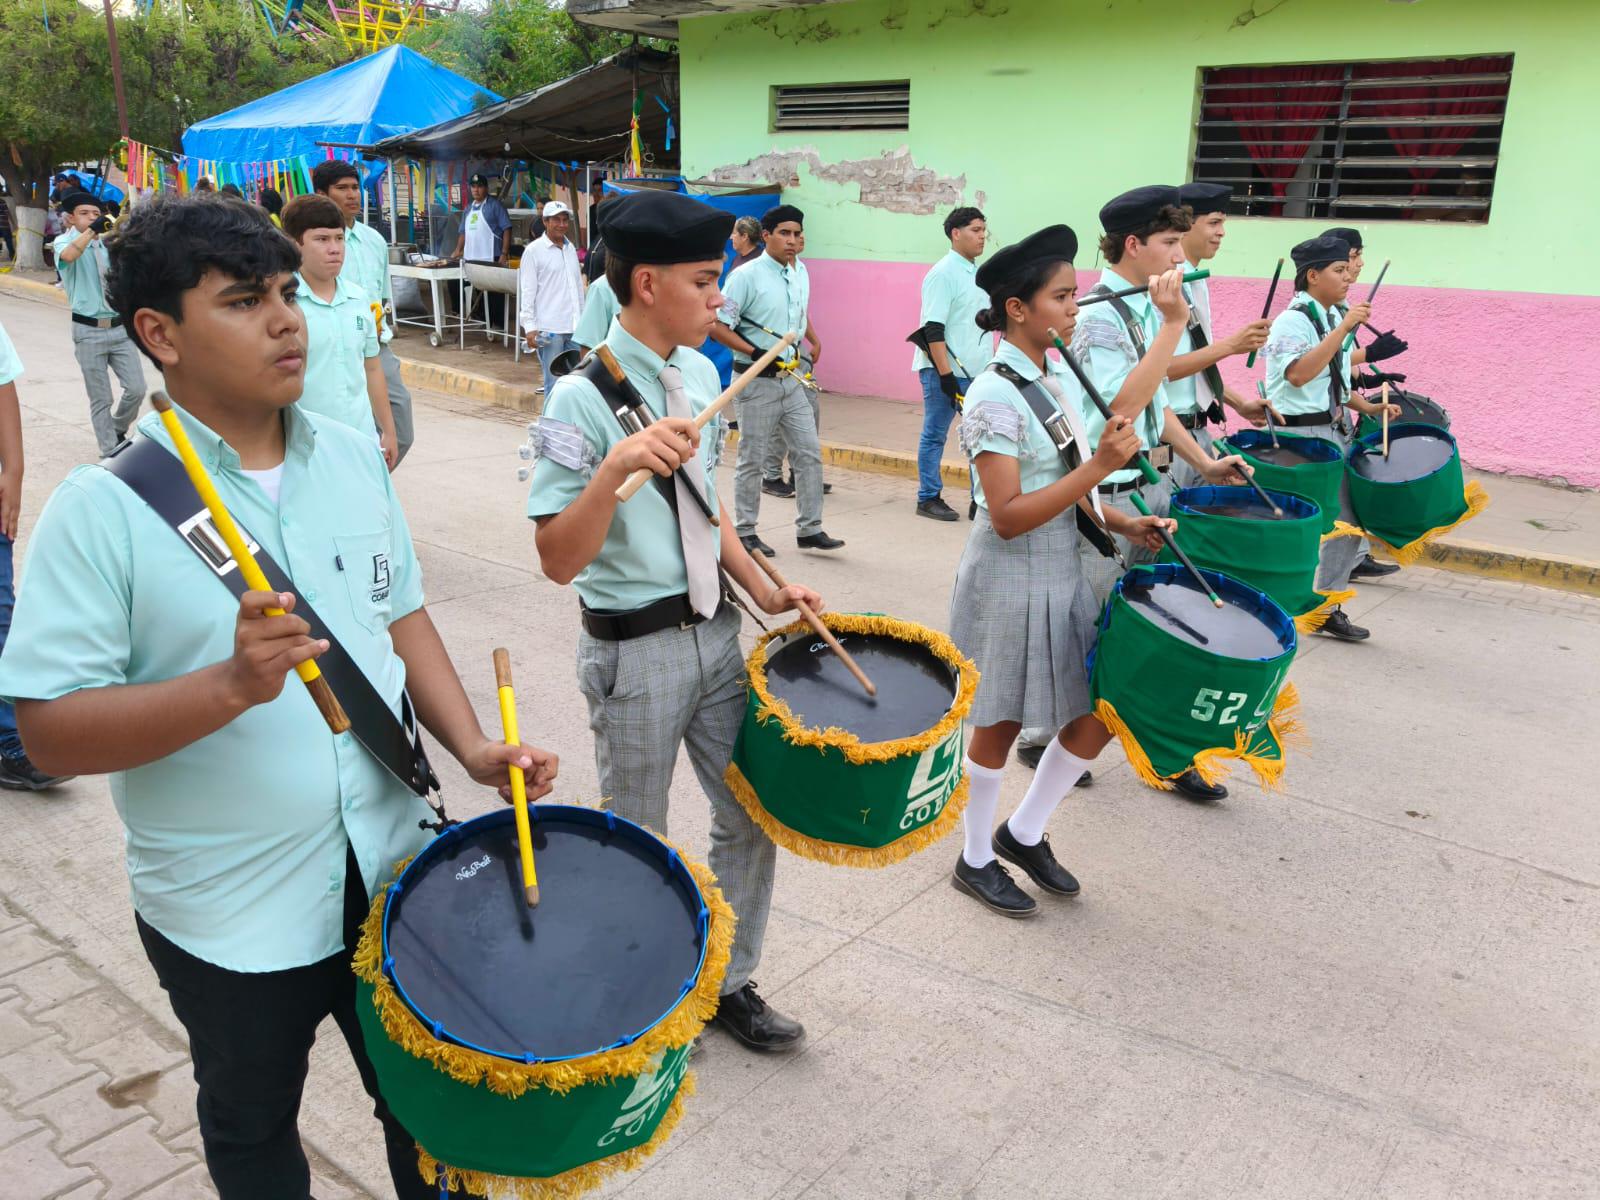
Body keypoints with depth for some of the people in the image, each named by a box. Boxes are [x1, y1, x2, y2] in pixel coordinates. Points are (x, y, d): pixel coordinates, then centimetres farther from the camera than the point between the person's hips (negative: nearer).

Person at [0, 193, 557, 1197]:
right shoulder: (105, 509, -16)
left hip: (391, 864, 4)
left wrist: (471, 745, -6)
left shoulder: (354, 457, -1)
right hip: (230, 916, -3)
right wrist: (231, 686, -33)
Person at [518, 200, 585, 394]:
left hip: (574, 327, 6)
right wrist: (530, 327, -12)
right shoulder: (534, 250, -3)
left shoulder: (571, 248, 15)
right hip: (549, 327, -6)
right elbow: (527, 292, -6)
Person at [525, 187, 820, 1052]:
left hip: (714, 630, 7)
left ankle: (728, 982, 37)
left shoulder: (699, 374, 3)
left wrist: (760, 588, 8)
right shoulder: (580, 397, -19)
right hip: (634, 649, -7)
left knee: (752, 813, 16)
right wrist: (617, 467, -38)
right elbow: (559, 561, -24)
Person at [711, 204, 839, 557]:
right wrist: (756, 353, -20)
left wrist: (813, 340, 20)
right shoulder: (746, 275, -14)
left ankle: (809, 529, 14)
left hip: (790, 379, 7)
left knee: (809, 452, 5)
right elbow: (718, 326, -16)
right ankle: (745, 532, 16)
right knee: (752, 459, 3)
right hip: (756, 380, -6)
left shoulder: (800, 271, 7)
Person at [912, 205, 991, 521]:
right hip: (945, 371, -8)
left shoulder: (980, 273, 12)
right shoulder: (943, 274, -12)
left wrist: (992, 362, 17)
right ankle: (928, 499, 13)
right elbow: (932, 330, -17)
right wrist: (946, 374, -21)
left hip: (977, 372, 8)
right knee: (935, 435, 3)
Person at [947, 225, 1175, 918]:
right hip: (1010, 580, -8)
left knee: (1104, 708, 10)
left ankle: (1023, 833, 28)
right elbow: (1008, 517, -24)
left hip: (1064, 570, 8)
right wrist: (1099, 466, -26)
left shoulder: (1061, 381, 7)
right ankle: (975, 860, 28)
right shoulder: (995, 397, -19)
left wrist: (1122, 523, 1)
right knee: (1002, 724, 6)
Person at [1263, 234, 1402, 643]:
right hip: (1300, 437, -9)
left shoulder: (1334, 317, 13)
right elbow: (1299, 374, -30)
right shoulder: (1292, 321, -13)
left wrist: (1367, 407, 10)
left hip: (1335, 433, 9)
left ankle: (1328, 606, 18)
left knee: (1348, 522, 8)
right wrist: (1344, 328, -27)